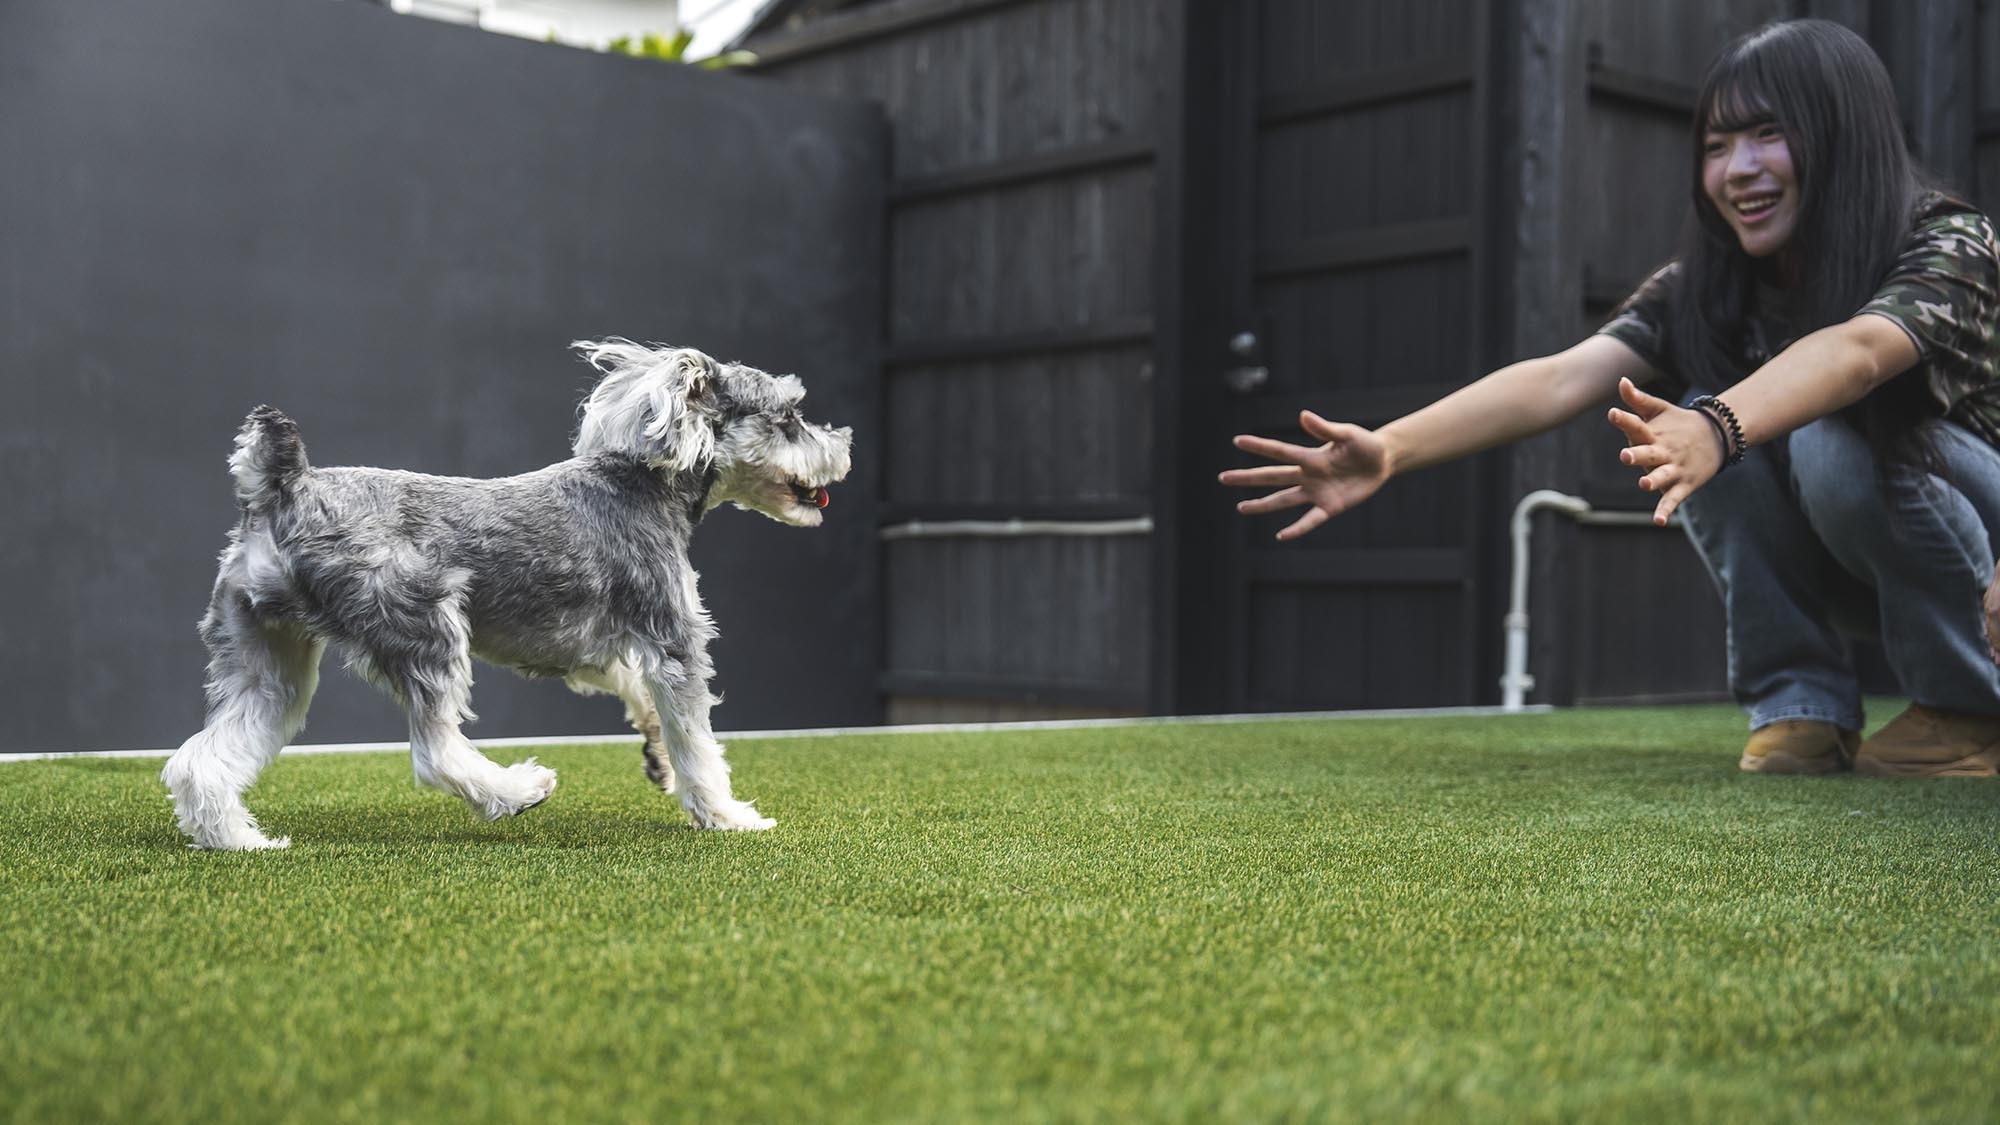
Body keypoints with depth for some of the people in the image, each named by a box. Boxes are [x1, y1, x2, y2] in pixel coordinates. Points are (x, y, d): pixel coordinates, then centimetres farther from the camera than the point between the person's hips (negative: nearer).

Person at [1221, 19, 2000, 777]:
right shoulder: (1699, 286, -12)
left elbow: (1852, 351, -47)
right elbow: (1563, 378, -29)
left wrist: (1717, 431, -68)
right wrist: (1389, 449, -45)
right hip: (1847, 571, 4)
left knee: (1832, 437, -34)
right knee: (1703, 412, -25)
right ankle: (1800, 708, -12)